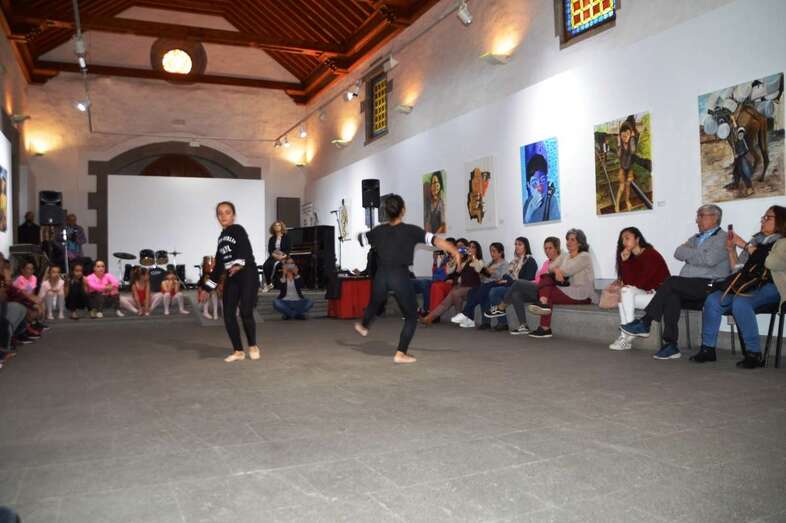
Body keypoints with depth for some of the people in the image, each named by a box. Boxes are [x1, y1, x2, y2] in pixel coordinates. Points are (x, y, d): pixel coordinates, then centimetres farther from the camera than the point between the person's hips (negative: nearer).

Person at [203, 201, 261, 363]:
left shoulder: (238, 230, -5)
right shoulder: (221, 237, 17)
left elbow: (245, 249, -24)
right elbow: (218, 264, 20)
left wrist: (239, 264, -43)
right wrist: (208, 287, 18)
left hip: (248, 275, -7)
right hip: (231, 278, 7)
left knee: (245, 313, -14)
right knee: (228, 315, 0)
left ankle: (253, 346, 10)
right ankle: (238, 351, 13)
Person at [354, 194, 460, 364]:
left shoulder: (378, 230, 7)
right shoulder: (410, 230, -6)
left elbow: (361, 239, 26)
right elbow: (435, 240, -19)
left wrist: (360, 235, 50)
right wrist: (454, 251, -24)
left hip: (381, 276, 5)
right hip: (400, 277, -4)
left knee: (375, 303, 34)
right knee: (411, 316, 11)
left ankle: (363, 326, 61)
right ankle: (401, 354, 7)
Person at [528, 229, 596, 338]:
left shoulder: (584, 256, -5)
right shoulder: (564, 256, 18)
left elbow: (567, 271, -17)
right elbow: (550, 268, 3)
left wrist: (557, 270, 0)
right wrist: (556, 270, -20)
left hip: (582, 296, -7)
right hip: (567, 290, 7)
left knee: (549, 294, -21)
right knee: (545, 277, -12)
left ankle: (545, 329, -18)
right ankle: (543, 303, -34)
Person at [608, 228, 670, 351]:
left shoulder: (650, 254, -11)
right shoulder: (632, 258, 10)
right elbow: (628, 281, -3)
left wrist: (630, 285, 0)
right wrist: (624, 261, -11)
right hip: (645, 293, 8)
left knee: (626, 292, -21)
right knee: (621, 293, -10)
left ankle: (628, 335, -15)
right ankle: (625, 336, -16)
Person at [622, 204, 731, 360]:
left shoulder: (723, 239, 3)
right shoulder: (696, 237, 27)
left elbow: (710, 259, -16)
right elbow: (678, 253, 11)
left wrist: (689, 254, -1)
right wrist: (697, 254, -5)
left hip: (709, 286, -6)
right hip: (688, 287, 6)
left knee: (671, 282, -26)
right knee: (672, 295, -26)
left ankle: (645, 323, -20)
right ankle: (670, 345, -29)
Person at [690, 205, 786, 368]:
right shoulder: (755, 241, 26)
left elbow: (770, 262, -15)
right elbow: (738, 268, 24)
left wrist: (745, 245, -8)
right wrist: (731, 249, 10)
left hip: (769, 286, -6)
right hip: (747, 284, 6)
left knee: (740, 302, -35)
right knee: (712, 300, -18)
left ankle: (754, 354, -28)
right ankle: (707, 348, -15)